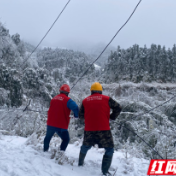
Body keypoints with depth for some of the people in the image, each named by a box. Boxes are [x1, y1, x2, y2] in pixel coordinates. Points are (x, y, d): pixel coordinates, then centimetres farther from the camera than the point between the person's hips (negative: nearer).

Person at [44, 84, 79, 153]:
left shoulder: (54, 98, 7)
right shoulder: (67, 100, -12)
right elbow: (75, 108, -24)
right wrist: (76, 115, -5)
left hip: (50, 124, 5)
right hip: (61, 125, -5)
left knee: (48, 137, 26)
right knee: (66, 139, 11)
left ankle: (45, 150, 36)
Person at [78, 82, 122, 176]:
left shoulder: (85, 101, 6)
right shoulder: (106, 99, 0)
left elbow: (81, 115, 11)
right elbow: (118, 108, 2)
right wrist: (112, 117, 13)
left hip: (89, 130, 4)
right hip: (103, 129, -3)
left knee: (85, 146, 26)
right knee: (109, 149, 7)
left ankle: (80, 163, 41)